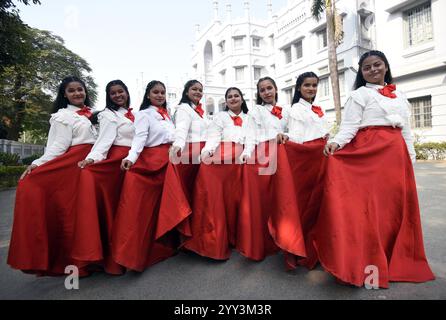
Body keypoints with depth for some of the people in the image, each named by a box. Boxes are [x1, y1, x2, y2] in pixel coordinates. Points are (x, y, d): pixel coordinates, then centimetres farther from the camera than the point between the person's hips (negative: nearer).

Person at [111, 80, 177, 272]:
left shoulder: (167, 115, 21)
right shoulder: (143, 114, 1)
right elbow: (139, 138, -14)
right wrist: (131, 157, -30)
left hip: (170, 161, 6)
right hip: (151, 161, -6)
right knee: (146, 207, -9)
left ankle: (164, 246, 20)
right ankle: (140, 251, -1)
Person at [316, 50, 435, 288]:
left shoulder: (400, 96, 21)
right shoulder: (359, 94, 4)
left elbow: (406, 131, 21)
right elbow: (349, 125, -8)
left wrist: (411, 159, 16)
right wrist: (336, 142, -27)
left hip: (397, 154, 6)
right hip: (370, 153, -6)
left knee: (396, 206, 9)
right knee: (369, 205, -7)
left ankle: (394, 260, 25)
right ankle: (368, 264, 4)